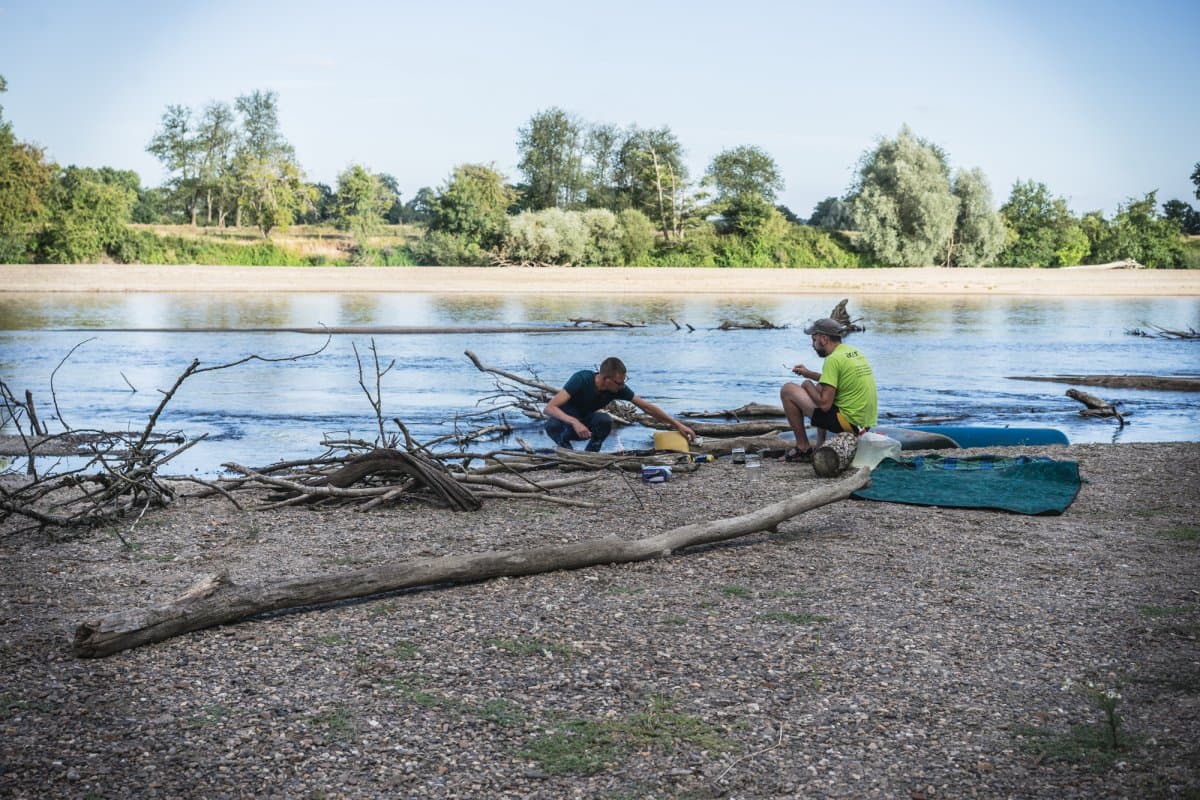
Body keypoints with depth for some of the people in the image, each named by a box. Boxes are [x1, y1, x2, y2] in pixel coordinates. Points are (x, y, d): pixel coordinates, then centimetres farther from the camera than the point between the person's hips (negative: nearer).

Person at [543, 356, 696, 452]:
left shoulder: (619, 388, -19)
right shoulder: (581, 379, -34)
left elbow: (647, 407, -10)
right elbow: (548, 408, -40)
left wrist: (678, 425, -11)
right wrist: (574, 422, -55)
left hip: (585, 421, 4)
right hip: (563, 420, -4)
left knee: (605, 421, -28)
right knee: (552, 425, -39)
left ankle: (590, 454, -7)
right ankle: (564, 447, -8)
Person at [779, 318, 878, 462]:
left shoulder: (834, 359, -15)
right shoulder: (855, 352, 12)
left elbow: (824, 404, -19)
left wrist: (807, 385, 0)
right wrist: (809, 373, 26)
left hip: (848, 422, -9)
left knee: (787, 390, -2)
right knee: (820, 387, 33)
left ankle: (803, 448, 7)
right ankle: (821, 445, 25)